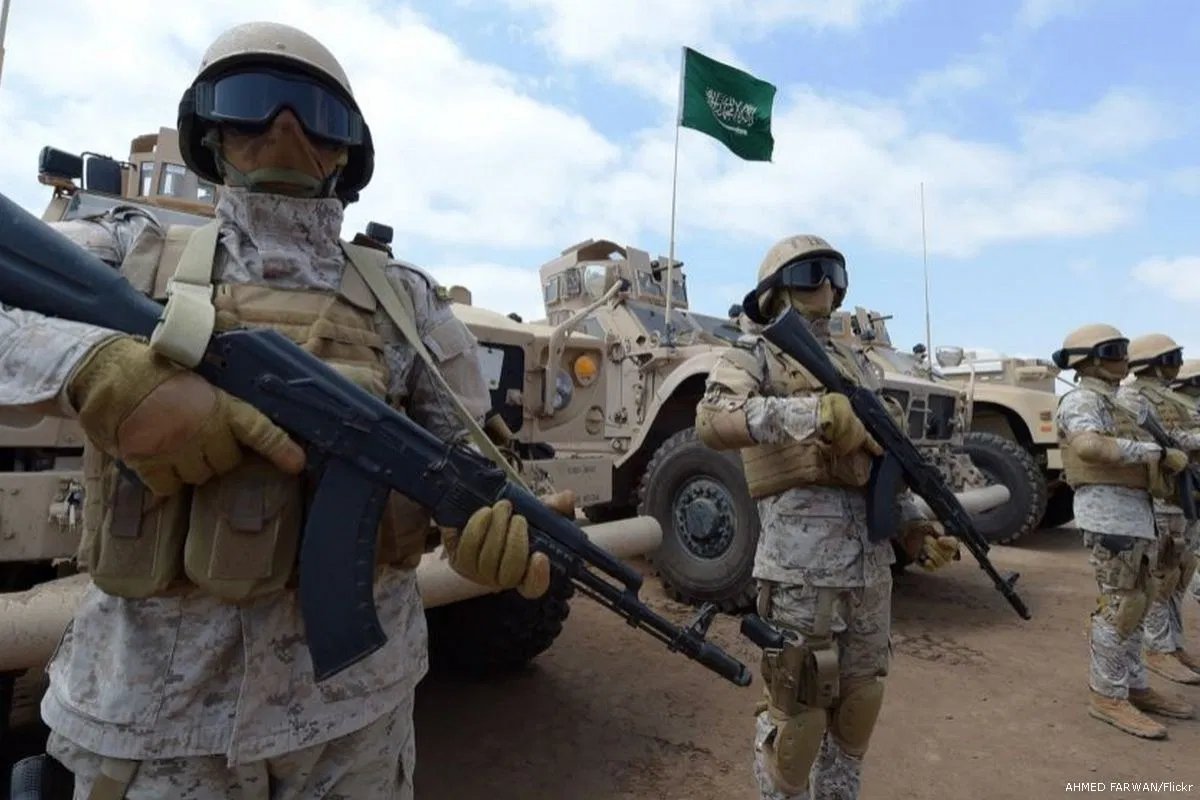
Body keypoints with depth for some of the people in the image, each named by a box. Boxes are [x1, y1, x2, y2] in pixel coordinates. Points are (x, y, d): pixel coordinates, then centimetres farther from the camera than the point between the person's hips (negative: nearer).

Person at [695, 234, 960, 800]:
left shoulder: (853, 362, 20)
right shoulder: (755, 355, -1)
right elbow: (712, 422, -22)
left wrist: (914, 525, 13)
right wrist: (807, 413, -32)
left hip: (872, 559, 7)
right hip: (802, 562, -7)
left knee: (858, 705, 17)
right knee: (796, 715, 3)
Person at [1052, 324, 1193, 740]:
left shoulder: (1108, 401, 21)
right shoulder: (1082, 399, -10)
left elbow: (1124, 451, 14)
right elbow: (1088, 445, -30)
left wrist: (1163, 458, -4)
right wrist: (1155, 452, -23)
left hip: (1135, 509, 10)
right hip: (1109, 509, -10)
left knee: (1136, 602, 16)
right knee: (1119, 604, -5)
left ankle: (1135, 686, 28)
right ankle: (1107, 696, 5)